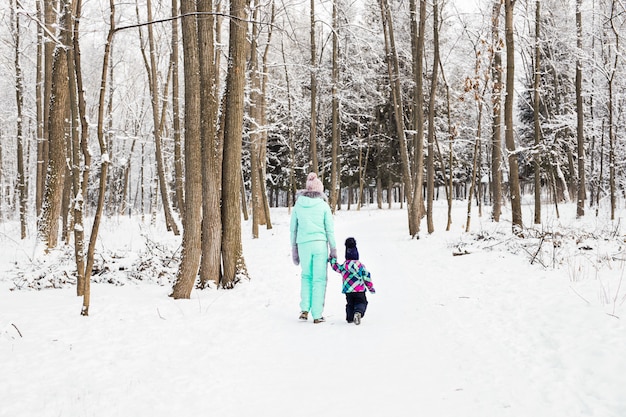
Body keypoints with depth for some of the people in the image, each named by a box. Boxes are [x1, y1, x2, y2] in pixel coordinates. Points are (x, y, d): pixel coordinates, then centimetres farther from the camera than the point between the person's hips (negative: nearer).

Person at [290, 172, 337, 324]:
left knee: (306, 276, 20)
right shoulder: (323, 205, -2)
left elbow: (293, 229, 8)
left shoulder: (298, 205, 5)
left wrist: (294, 249, 15)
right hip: (320, 244, -2)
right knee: (319, 279, 5)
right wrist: (333, 249, 6)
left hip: (303, 245, 2)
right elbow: (330, 229, -1)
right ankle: (317, 314, 5)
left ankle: (305, 309, 8)